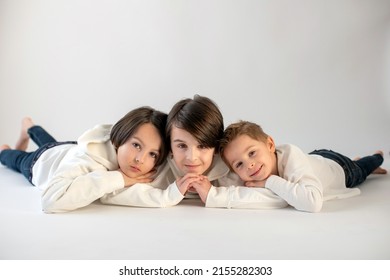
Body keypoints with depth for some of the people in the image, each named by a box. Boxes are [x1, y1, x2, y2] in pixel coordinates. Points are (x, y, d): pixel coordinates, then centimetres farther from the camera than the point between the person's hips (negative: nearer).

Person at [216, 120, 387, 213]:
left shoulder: (291, 157, -52)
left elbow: (313, 202, -64)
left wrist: (271, 182, -58)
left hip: (338, 165, -3)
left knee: (359, 169, 32)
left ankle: (377, 158, 62)